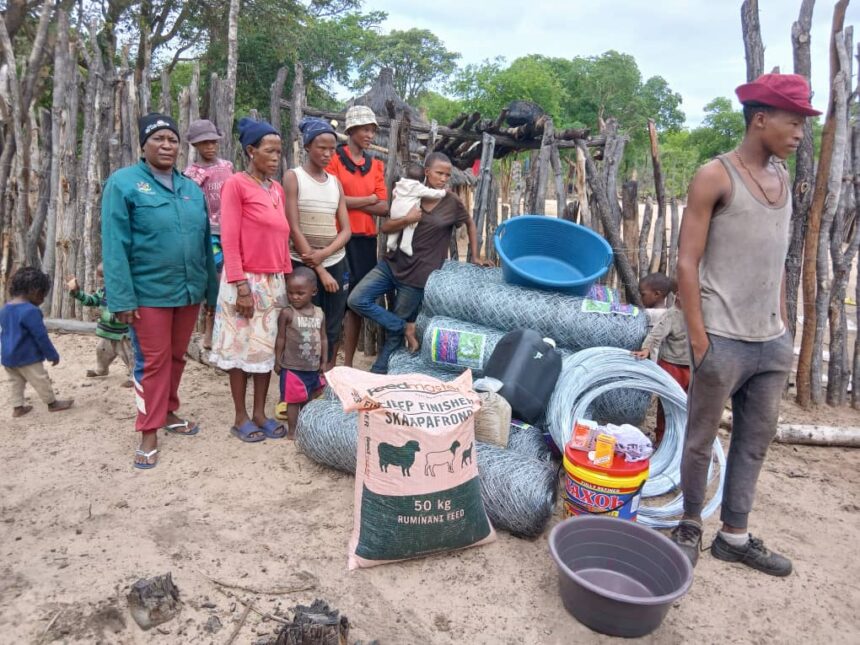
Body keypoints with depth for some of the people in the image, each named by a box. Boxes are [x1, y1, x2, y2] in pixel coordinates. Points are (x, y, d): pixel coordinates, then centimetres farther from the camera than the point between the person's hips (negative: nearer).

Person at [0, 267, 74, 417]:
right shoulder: (30, 311, -21)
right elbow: (41, 337, -19)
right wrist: (53, 355, -9)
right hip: (27, 357, -8)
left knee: (16, 383, 17)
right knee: (40, 381, 5)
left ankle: (18, 407, 22)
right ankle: (52, 403, 17)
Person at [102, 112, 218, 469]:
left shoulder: (192, 188, 10)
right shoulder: (123, 183, -5)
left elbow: (204, 242, 11)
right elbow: (114, 245, -11)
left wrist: (212, 289, 10)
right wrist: (122, 297, -17)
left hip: (189, 291, 5)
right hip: (149, 292, -5)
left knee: (177, 357, 16)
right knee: (152, 362, 2)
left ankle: (168, 413, 34)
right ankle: (149, 433, 14)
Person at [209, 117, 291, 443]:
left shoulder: (277, 188, 12)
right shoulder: (235, 184, -8)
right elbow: (229, 240, -12)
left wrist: (287, 277, 12)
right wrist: (241, 286, -17)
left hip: (274, 280, 7)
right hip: (246, 280, -6)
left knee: (268, 347, 10)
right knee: (242, 347, 4)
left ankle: (260, 413, 21)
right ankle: (241, 418, 15)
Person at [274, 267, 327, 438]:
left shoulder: (320, 313, 1)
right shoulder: (287, 313, -11)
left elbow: (323, 338, 8)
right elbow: (281, 338, -7)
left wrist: (324, 362, 8)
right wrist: (278, 361, -5)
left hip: (313, 367, 4)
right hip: (292, 367, -4)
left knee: (309, 399, 17)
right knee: (294, 400, 4)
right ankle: (292, 430, 17)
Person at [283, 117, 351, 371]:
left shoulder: (335, 182, 10)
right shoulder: (293, 177, -3)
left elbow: (346, 230, 5)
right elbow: (294, 229, -10)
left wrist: (323, 255, -14)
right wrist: (319, 271, -13)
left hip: (335, 262, 4)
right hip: (302, 263, -4)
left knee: (332, 328, 7)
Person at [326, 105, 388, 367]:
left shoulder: (376, 165, 15)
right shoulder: (334, 159, -2)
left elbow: (383, 208, 5)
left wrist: (351, 202, -7)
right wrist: (368, 199, -4)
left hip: (366, 240, 6)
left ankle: (348, 364, 18)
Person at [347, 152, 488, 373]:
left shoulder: (452, 202, -2)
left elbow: (470, 224, 15)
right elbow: (385, 228, 1)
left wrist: (475, 256, 14)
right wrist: (407, 219, -17)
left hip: (418, 274, -4)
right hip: (393, 263, 4)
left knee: (394, 330, 3)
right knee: (357, 300, -11)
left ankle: (379, 371, 20)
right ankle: (407, 327, -1)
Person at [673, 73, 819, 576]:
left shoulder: (782, 178, 12)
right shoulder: (715, 177, -9)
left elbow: (777, 261, 17)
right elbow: (688, 263, -12)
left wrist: (784, 328, 13)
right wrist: (699, 339, -16)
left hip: (772, 341, 7)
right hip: (725, 340, -7)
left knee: (756, 439, 14)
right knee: (702, 439, 7)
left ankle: (735, 536, 27)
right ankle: (691, 525, 27)